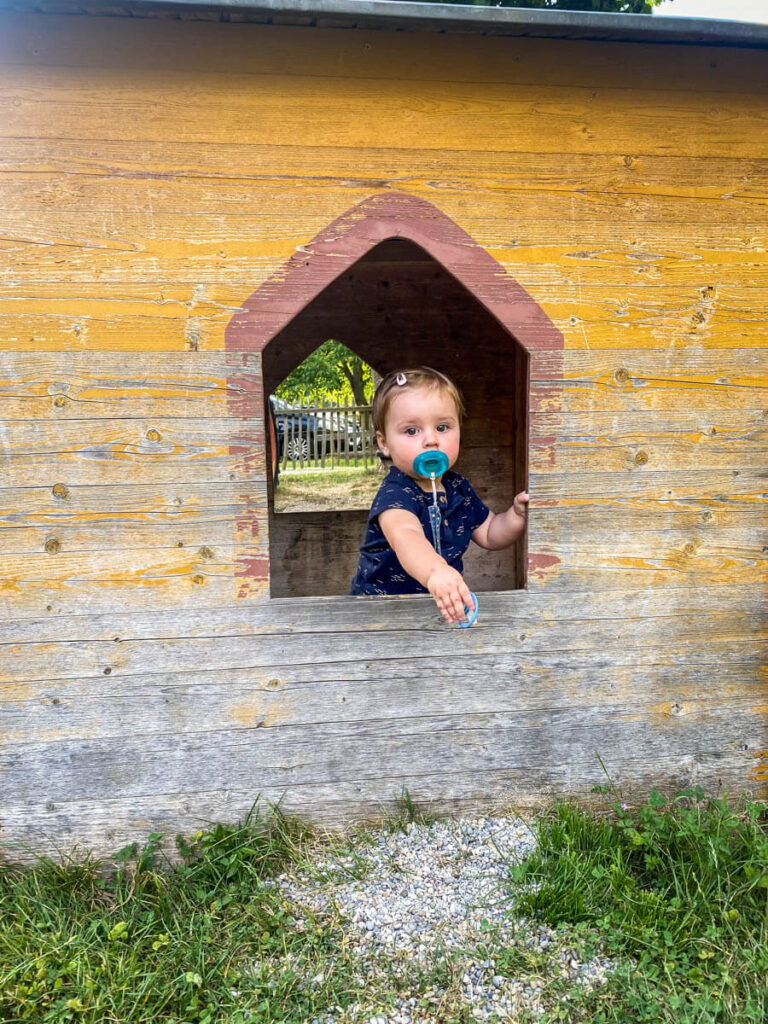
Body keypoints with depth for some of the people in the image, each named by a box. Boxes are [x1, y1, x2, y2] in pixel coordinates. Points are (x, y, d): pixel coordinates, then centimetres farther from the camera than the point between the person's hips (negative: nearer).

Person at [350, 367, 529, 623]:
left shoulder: (458, 488, 2)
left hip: (443, 608, 10)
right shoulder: (395, 495, -23)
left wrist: (518, 514, -4)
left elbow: (489, 535, 16)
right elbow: (405, 534, -45)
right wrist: (435, 571, -65)